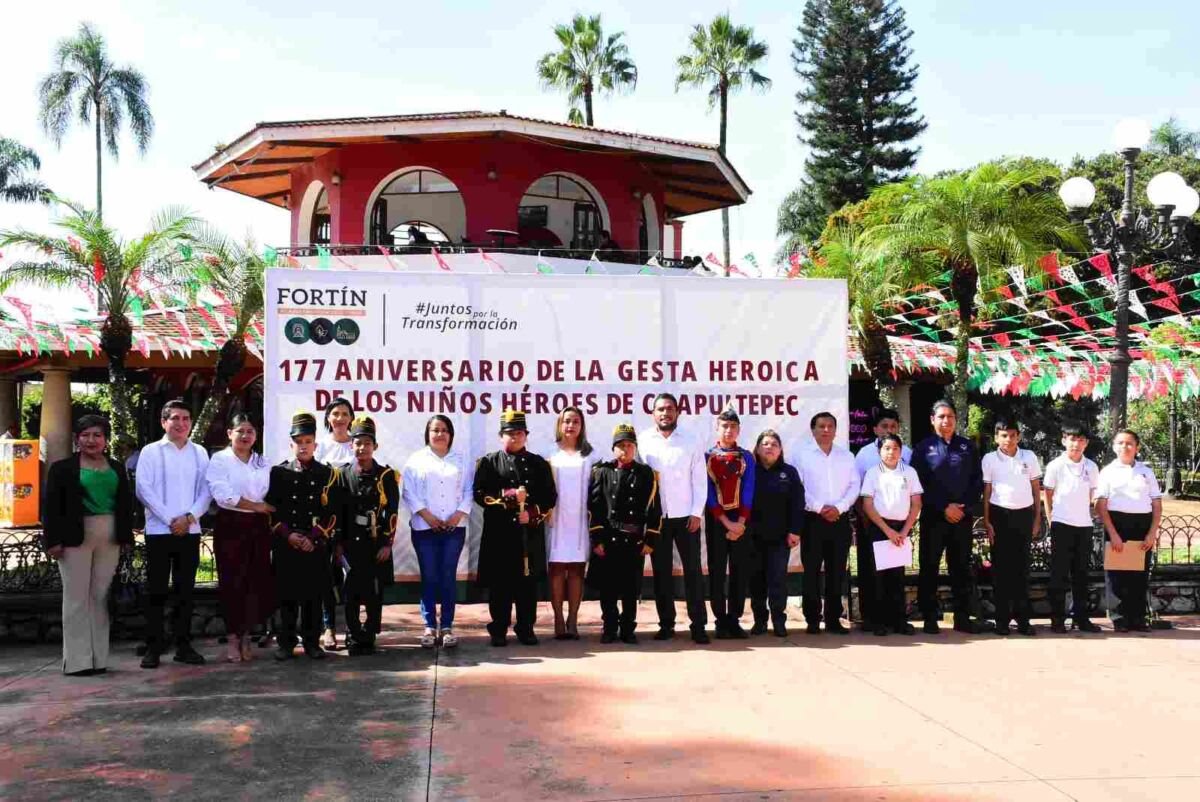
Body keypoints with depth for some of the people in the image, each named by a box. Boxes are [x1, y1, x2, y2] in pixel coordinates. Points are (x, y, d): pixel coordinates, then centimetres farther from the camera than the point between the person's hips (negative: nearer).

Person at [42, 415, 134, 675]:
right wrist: (53, 540, -9)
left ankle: (98, 658, 11)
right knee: (77, 597, 0)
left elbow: (126, 504, 15)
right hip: (76, 537, -3)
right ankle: (77, 661, 4)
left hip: (109, 537, 4)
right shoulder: (62, 468, 2)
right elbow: (51, 505, -2)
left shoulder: (117, 468, 14)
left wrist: (126, 536, 8)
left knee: (101, 597, 5)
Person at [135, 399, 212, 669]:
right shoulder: (151, 451, 1)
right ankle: (153, 647, 5)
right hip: (159, 530, -3)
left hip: (190, 531, 3)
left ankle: (183, 645, 12)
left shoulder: (200, 453, 9)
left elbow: (206, 490, 6)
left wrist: (188, 517, -9)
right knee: (156, 590, 0)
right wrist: (170, 520, -12)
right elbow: (143, 489, -6)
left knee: (185, 589, 6)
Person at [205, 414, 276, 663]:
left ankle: (245, 635, 16)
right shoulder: (219, 460, 0)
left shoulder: (263, 463, 14)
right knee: (232, 583, -2)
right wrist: (258, 506, -9)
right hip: (230, 526, -4)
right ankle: (232, 638, 10)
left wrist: (268, 513, -5)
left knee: (258, 582, 1)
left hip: (258, 527, 4)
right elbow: (223, 494, -12)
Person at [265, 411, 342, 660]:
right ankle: (286, 642, 12)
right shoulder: (278, 472, 6)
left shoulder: (328, 474, 5)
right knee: (287, 595, 3)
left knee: (314, 595, 3)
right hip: (285, 545, 0)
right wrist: (288, 535, -10)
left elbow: (333, 512, -1)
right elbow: (271, 509, 1)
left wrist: (314, 538, -10)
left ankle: (312, 641, 13)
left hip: (317, 546, 0)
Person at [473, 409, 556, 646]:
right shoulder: (489, 462, 7)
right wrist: (506, 496, -16)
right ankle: (499, 630, 9)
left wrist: (534, 513, -10)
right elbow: (480, 494, -3)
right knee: (499, 583, 1)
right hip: (498, 533, -1)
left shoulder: (539, 464, 12)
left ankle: (526, 628, 14)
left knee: (528, 581, 4)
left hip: (531, 533, 2)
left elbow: (550, 496, 6)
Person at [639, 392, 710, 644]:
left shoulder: (690, 442, 2)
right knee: (661, 571, 7)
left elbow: (700, 480, 2)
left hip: (685, 516, 0)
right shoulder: (642, 441, 1)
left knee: (693, 570, 0)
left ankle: (698, 624, 6)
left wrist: (697, 513, -5)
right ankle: (666, 623, 15)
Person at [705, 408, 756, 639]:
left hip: (741, 520, 2)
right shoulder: (707, 457, 0)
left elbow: (748, 493, -1)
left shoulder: (747, 457, 5)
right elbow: (708, 493, -6)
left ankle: (734, 619, 11)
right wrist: (727, 523, -13)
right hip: (716, 520, -2)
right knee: (717, 571, 1)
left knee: (741, 570, 2)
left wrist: (740, 523, -12)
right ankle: (721, 620, 8)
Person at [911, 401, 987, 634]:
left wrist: (964, 507, -6)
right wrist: (944, 508, -10)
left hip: (962, 517, 3)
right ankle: (929, 619, 6)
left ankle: (963, 618, 13)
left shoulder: (967, 447, 12)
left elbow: (978, 481, 8)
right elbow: (919, 484, -4)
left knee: (961, 568, 6)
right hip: (933, 517, -3)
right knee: (929, 568, 0)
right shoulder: (923, 448, 3)